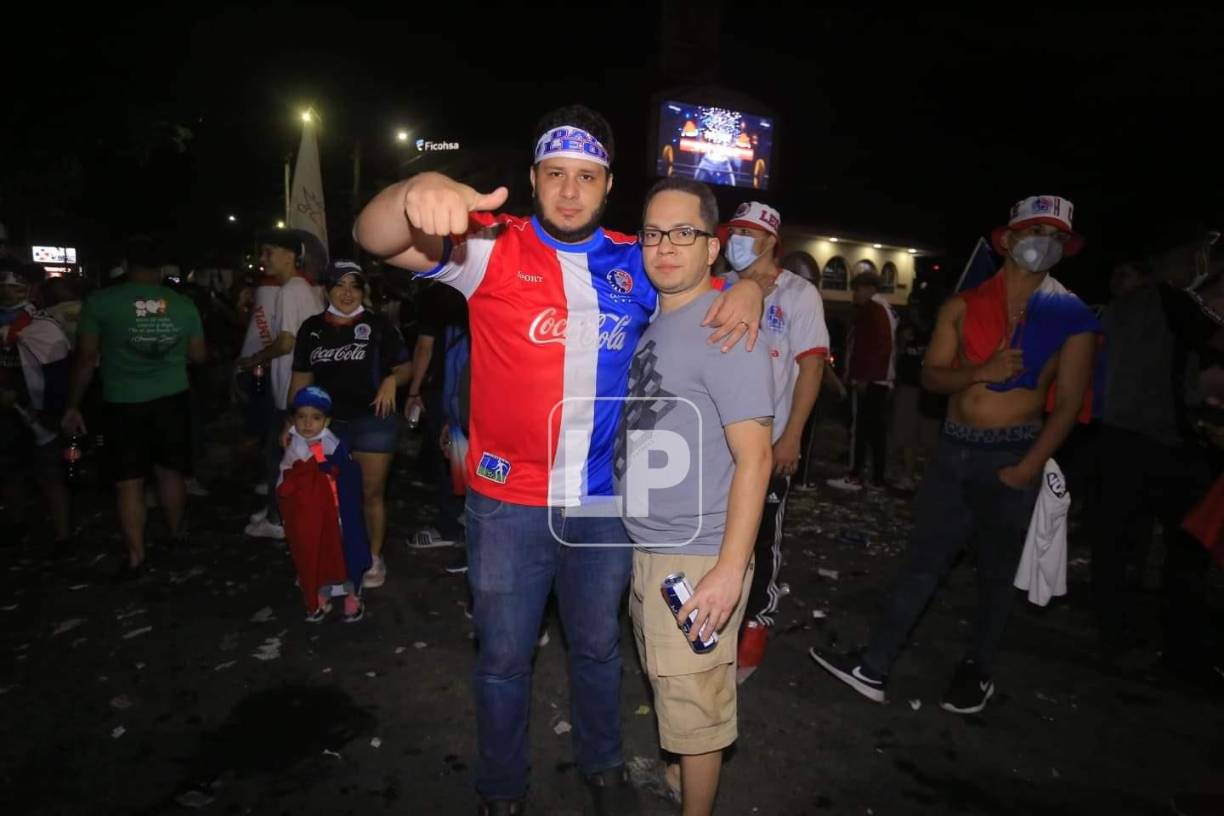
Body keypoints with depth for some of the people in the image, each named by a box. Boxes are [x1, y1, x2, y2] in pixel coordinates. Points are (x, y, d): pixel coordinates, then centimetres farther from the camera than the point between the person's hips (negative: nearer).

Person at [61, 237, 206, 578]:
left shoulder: (100, 301, -6)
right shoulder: (184, 304, 1)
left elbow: (86, 358, -4)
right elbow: (198, 356, 9)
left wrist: (73, 406, 5)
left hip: (124, 404, -2)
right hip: (172, 400, 3)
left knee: (129, 481, 5)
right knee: (171, 471, 16)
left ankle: (135, 558, 10)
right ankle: (176, 534, 32)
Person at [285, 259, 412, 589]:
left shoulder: (378, 324, -2)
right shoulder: (311, 328, 7)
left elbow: (405, 367, -1)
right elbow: (300, 378, 11)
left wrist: (392, 379, -22)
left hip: (372, 420, -3)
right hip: (327, 422, 3)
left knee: (372, 493, 5)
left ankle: (374, 558, 19)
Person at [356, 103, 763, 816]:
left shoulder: (634, 263, 3)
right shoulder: (494, 247, -7)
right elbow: (378, 240, -18)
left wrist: (748, 289, -10)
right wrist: (416, 194, -41)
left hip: (605, 498, 3)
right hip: (509, 500, -2)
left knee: (599, 645, 22)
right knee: (504, 657, 15)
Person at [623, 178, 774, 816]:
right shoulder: (651, 322, 9)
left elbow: (754, 456, -19)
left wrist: (729, 570, -22)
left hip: (698, 559, -8)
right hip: (644, 547, 8)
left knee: (695, 708, 9)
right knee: (665, 686, 24)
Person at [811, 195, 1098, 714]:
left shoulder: (1072, 316, -1)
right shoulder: (963, 307, 4)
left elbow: (1068, 404, -5)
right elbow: (931, 375, 1)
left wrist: (1028, 468, -14)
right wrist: (980, 372, -18)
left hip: (1012, 456, -1)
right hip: (954, 450, 2)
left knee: (996, 572, 13)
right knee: (922, 562, 5)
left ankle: (977, 671, 32)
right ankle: (873, 669, 10)